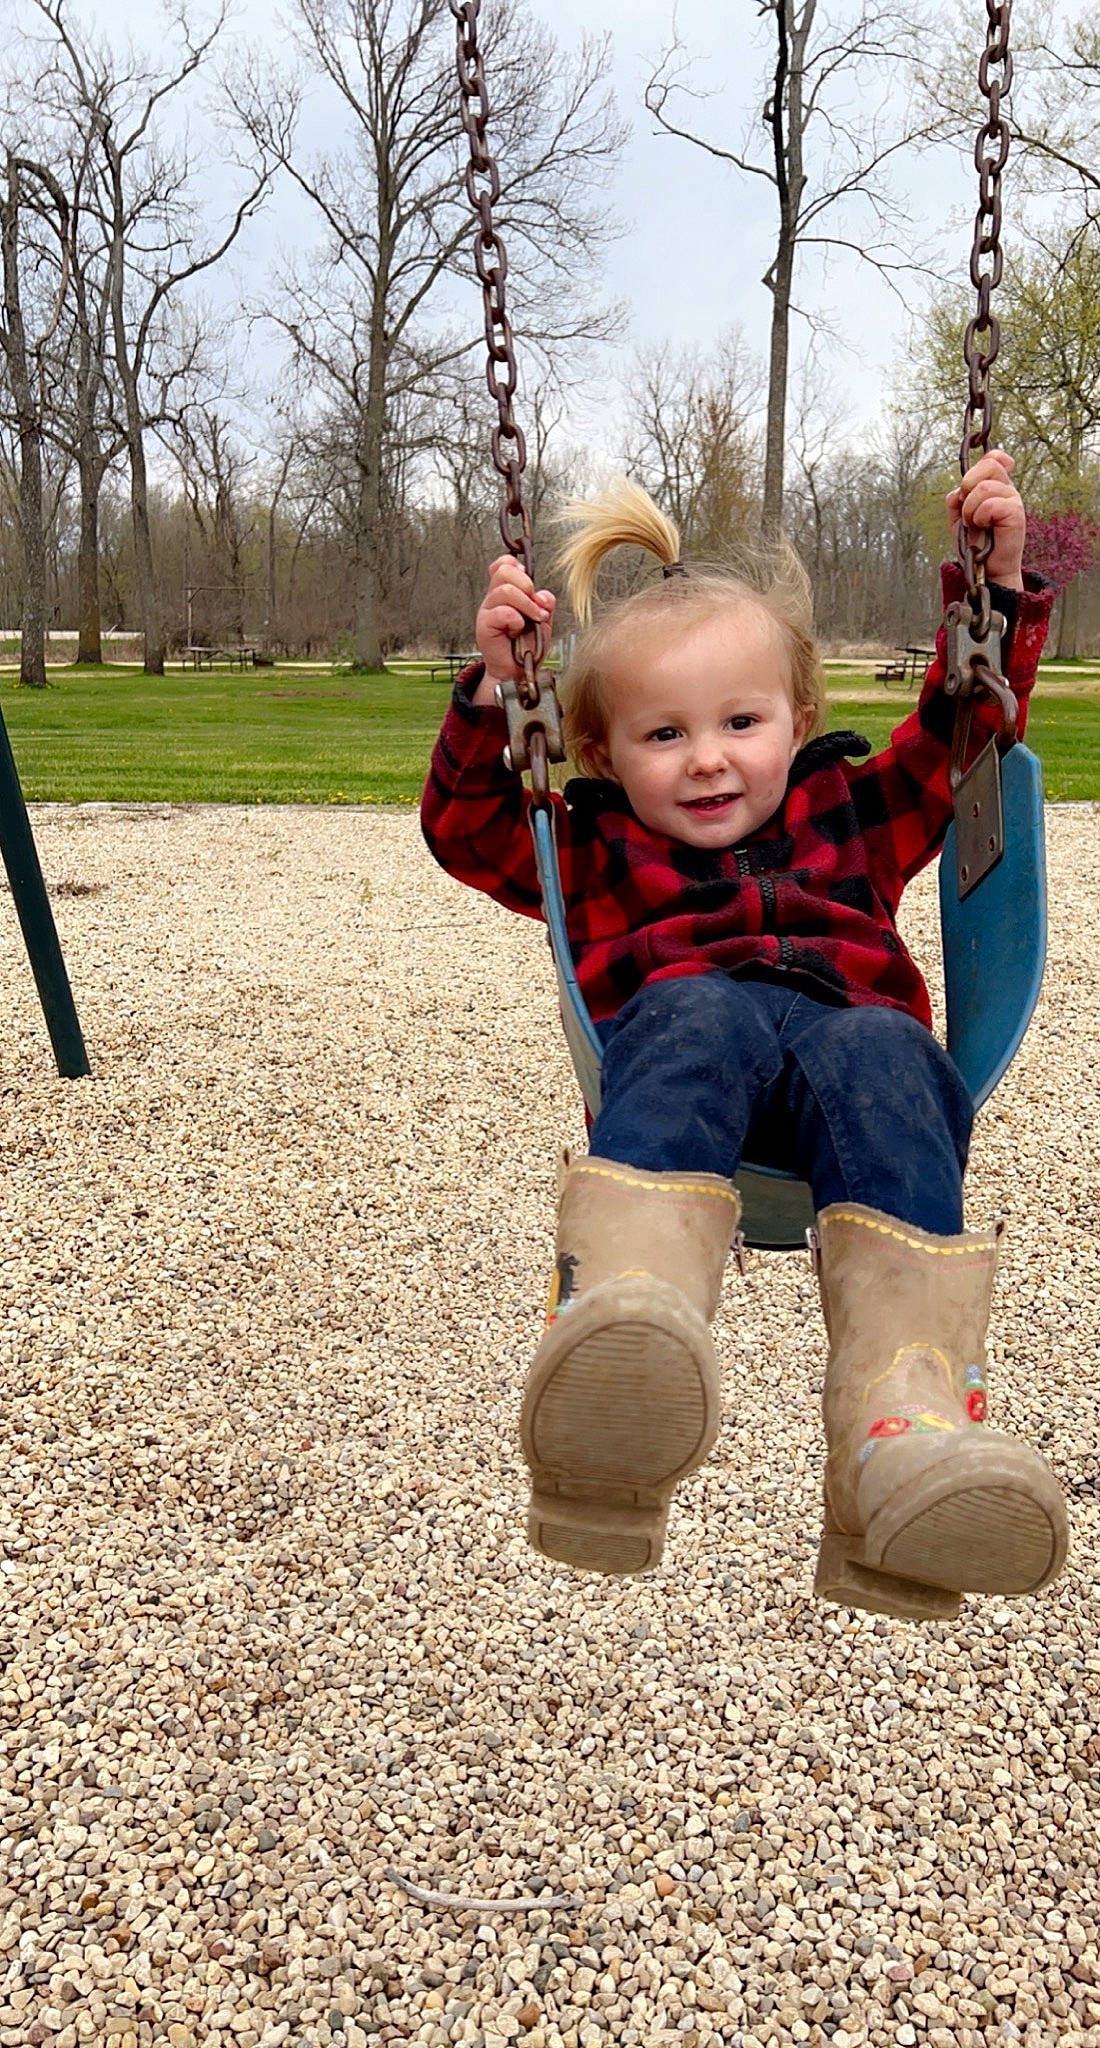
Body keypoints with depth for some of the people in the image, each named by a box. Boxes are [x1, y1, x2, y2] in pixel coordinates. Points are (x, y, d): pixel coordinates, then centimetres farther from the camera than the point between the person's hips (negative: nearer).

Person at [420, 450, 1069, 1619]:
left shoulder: (854, 812, 33)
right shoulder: (596, 850, 29)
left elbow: (969, 723, 36)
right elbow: (467, 830, 18)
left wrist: (1000, 581, 25)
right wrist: (491, 687, 6)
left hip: (858, 1031, 2)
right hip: (684, 1041, -1)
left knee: (882, 1058, -36)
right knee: (702, 1012, -38)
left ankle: (906, 1436, -56)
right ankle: (619, 1368, -64)